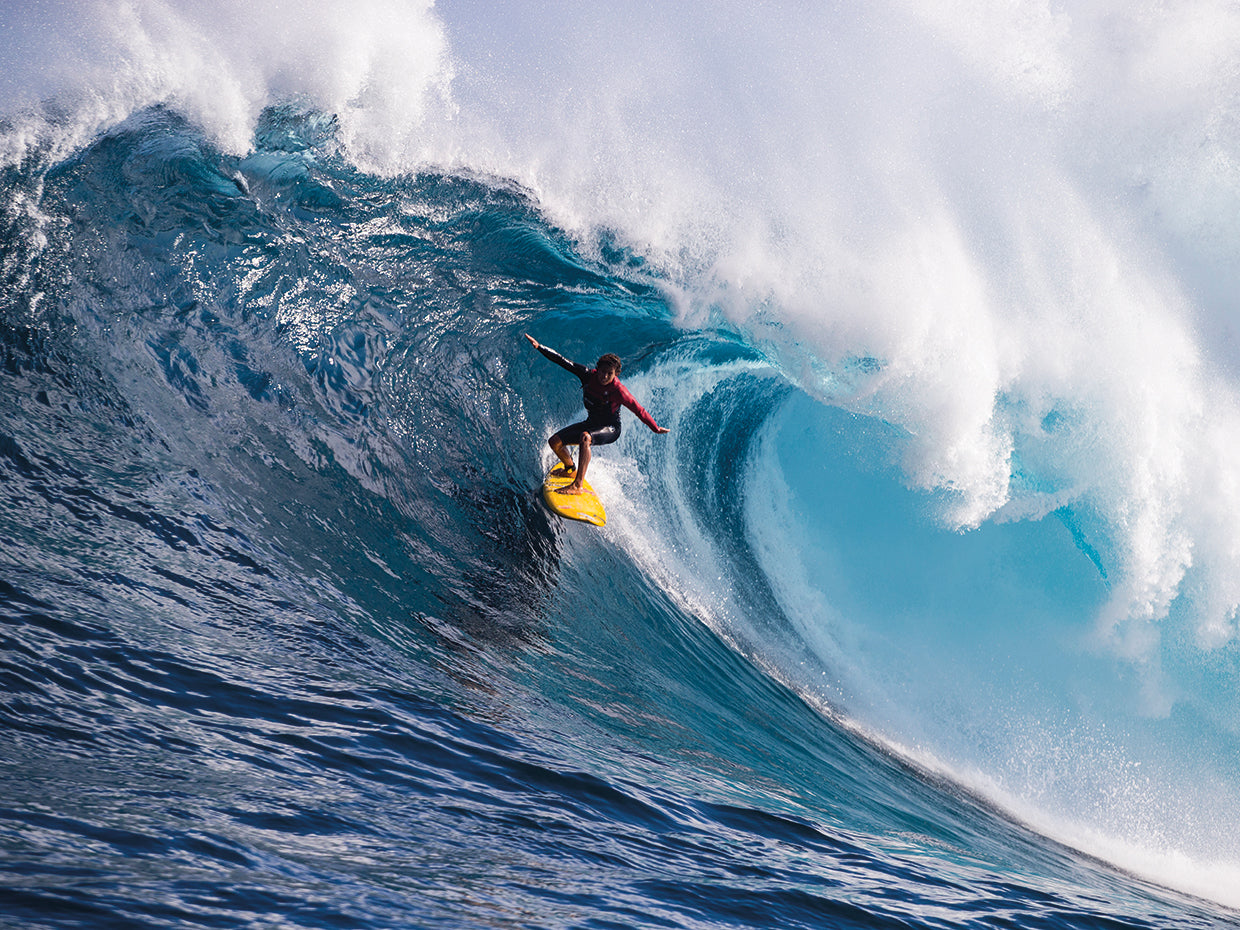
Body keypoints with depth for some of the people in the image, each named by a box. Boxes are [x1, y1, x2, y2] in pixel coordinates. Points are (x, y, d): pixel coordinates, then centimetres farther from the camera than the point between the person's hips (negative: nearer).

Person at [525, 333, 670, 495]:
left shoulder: (618, 391, -26)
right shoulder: (589, 375, -14)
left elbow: (638, 410, -16)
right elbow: (563, 362, -13)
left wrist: (656, 429, -10)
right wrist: (539, 347, -17)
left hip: (610, 429, -6)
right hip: (591, 423, 6)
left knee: (585, 438, -38)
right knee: (554, 442, 2)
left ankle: (577, 485, -40)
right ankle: (570, 469, 35)